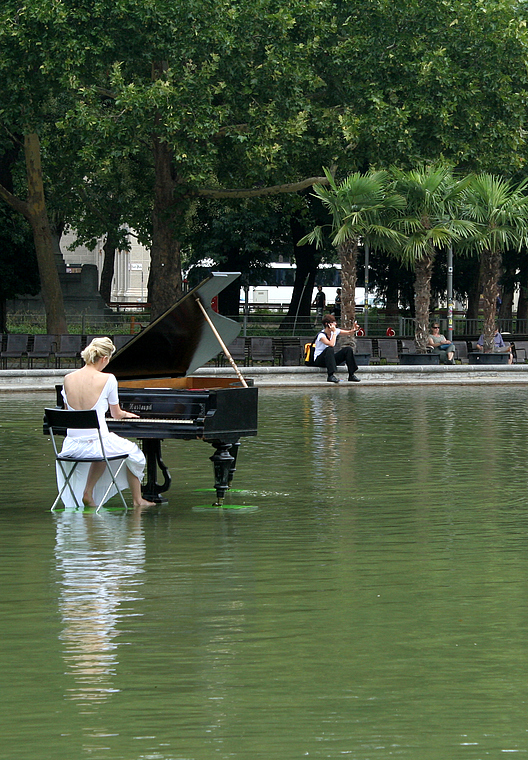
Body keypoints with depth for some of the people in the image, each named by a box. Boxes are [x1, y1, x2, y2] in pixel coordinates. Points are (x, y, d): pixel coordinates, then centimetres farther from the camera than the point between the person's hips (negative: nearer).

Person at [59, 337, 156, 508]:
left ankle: (88, 493, 30)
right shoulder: (108, 380, -12)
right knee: (133, 452, 27)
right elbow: (116, 415, 1)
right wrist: (126, 414, 27)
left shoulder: (68, 379, 0)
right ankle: (137, 499, 37)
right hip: (97, 443, -4)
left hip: (72, 446, 4)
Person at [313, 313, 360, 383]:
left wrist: (354, 330, -12)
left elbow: (349, 333, 11)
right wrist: (334, 332, -26)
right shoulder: (321, 335, -20)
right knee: (330, 349, -37)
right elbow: (331, 344, -36)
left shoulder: (335, 331, 2)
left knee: (348, 349, -10)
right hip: (319, 360, -7)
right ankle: (331, 375, -45)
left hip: (331, 358, 7)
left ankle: (352, 375, -14)